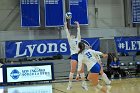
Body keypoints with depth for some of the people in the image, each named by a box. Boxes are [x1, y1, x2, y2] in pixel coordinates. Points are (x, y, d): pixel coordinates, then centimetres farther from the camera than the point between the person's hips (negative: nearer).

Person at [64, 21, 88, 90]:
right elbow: (67, 33, 14)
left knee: (82, 70, 3)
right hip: (74, 55, -2)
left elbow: (78, 32, 21)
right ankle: (70, 84, -5)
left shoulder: (78, 39, 20)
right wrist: (65, 26, 17)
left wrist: (78, 26, 27)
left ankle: (84, 84, 9)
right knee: (72, 70, -9)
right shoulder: (70, 40, 15)